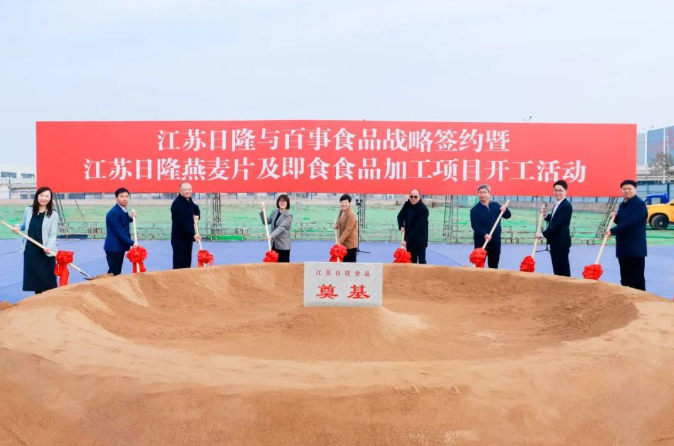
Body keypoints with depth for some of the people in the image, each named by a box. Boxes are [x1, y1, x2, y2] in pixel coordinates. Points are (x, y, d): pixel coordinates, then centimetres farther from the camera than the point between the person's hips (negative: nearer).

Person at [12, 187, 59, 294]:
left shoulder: (53, 215, -6)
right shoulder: (28, 210, 5)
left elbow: (53, 234, -9)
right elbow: (24, 225, 20)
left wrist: (49, 247, -25)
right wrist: (17, 227, -3)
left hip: (45, 252, -4)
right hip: (30, 250, 4)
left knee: (47, 279, -1)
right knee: (34, 277, 10)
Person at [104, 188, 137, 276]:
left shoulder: (123, 211, 9)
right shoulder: (113, 212, -19)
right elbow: (119, 232, -21)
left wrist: (131, 218, 2)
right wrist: (132, 243, -20)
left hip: (120, 246, 9)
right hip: (113, 247, -9)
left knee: (118, 272, 12)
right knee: (113, 273, -4)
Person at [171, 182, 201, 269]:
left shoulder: (189, 200, 7)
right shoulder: (177, 204, -20)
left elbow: (196, 208, 29)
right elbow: (182, 223, -24)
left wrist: (197, 215, 7)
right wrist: (193, 234, -25)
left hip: (188, 236, 9)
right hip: (179, 237, -9)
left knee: (187, 261, 14)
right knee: (179, 262, -6)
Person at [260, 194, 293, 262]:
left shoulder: (288, 214, -11)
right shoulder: (274, 212, 10)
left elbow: (281, 227, -21)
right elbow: (266, 222, 10)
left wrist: (272, 235, -33)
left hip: (283, 244, -6)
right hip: (274, 243, 6)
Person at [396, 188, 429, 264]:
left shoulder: (424, 209, -22)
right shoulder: (407, 205, -4)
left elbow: (418, 227, -25)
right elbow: (400, 216, 12)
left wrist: (406, 239, -27)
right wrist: (401, 226, -9)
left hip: (420, 239, -5)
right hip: (409, 238, 6)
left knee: (421, 261, -4)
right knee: (411, 260, 9)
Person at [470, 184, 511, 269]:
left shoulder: (496, 205, 8)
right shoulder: (475, 209, -7)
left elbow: (508, 216, 10)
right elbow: (475, 226, -17)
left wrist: (505, 209, -13)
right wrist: (484, 234, -33)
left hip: (495, 240, 5)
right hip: (481, 240, -5)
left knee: (494, 264, 14)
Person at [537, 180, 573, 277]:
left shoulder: (566, 206, -16)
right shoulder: (557, 204, 14)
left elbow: (558, 223, -22)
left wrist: (543, 234, -18)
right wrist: (545, 215, 2)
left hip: (562, 242, -9)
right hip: (555, 241, 9)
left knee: (562, 267, -4)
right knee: (556, 267, 13)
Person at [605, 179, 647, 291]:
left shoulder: (640, 204, -12)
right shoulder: (622, 205, 14)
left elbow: (630, 222, -23)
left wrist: (612, 231, -25)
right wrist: (615, 218, 3)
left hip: (636, 248, -8)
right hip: (622, 247, 8)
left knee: (637, 279, -5)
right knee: (625, 279, 13)